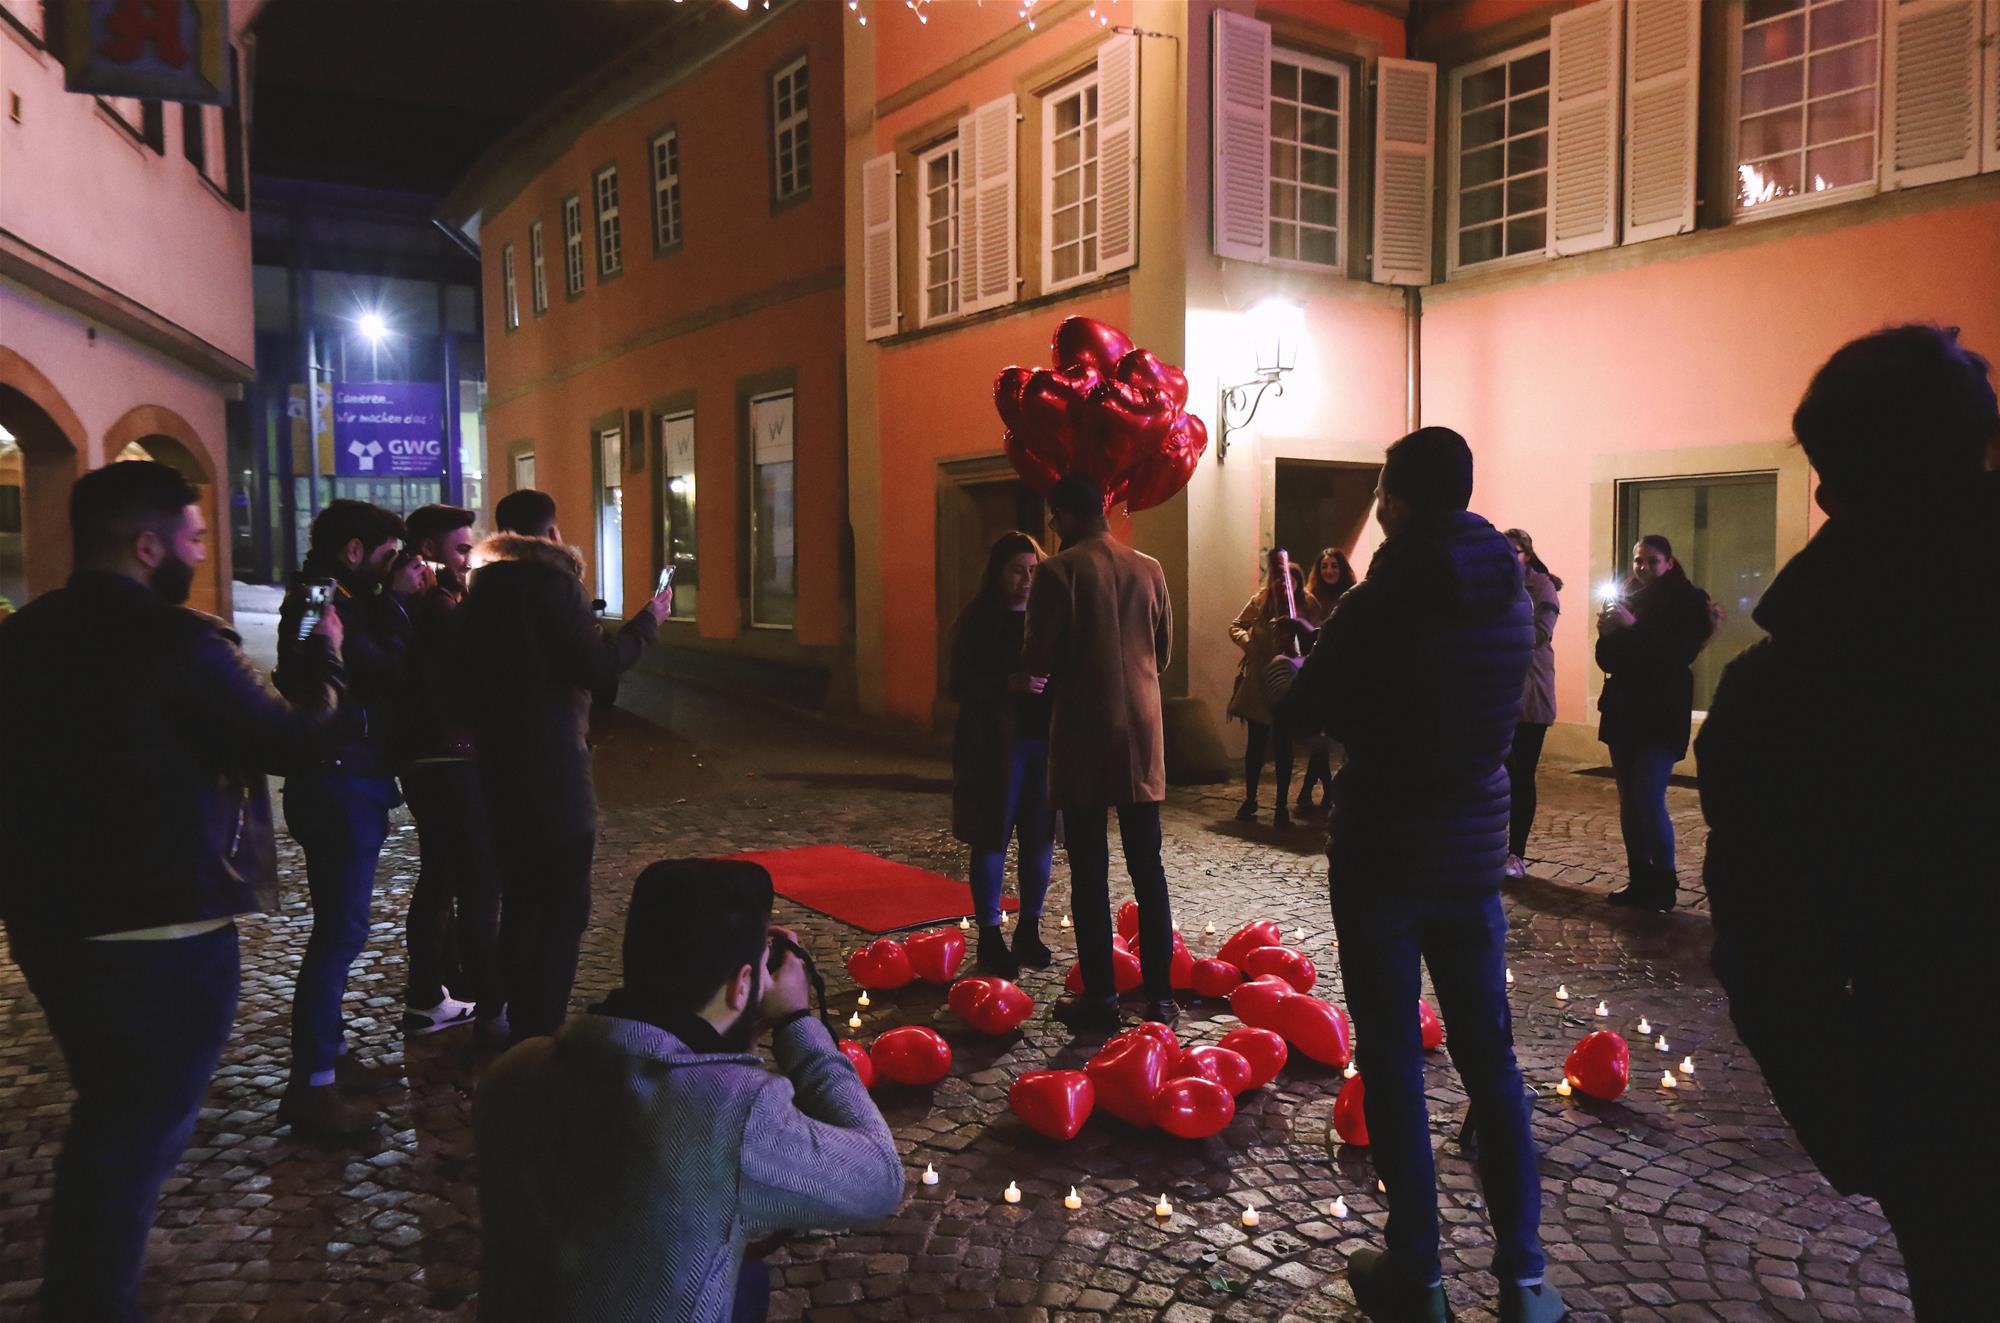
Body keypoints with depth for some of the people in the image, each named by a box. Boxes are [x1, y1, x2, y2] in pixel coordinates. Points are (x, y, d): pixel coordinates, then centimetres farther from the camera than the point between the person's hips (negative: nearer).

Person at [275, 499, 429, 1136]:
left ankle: (330, 1054, 27)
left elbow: (381, 667, 10)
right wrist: (396, 601, -13)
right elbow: (392, 672, -20)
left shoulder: (333, 599, 15)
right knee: (339, 932, -7)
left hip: (346, 783, 11)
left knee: (339, 928, 17)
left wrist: (394, 602, 2)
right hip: (339, 787, -11)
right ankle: (311, 1086, -1)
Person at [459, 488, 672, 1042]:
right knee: (563, 909, -2)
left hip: (498, 766, 8)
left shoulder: (482, 588, 13)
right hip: (552, 769, -8)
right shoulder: (552, 581, -11)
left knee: (521, 902, 18)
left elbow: (475, 676, 16)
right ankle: (541, 1033, -2)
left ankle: (516, 1024, 26)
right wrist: (646, 622, -3)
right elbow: (597, 668, -15)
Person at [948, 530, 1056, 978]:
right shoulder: (977, 622, -2)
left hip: (1045, 740, 4)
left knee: (1039, 839, 6)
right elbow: (961, 684, -9)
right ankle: (990, 936, 11)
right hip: (995, 745, -3)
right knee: (992, 839, 2)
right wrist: (1010, 683, -23)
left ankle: (1029, 930, 20)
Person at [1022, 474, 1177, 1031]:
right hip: (1141, 734, 4)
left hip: (1084, 734, -4)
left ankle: (1100, 997, 8)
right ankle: (1160, 995, 13)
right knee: (1148, 868, 9)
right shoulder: (1149, 569, 5)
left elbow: (1038, 658, -11)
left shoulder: (1060, 570, -10)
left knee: (1090, 871, 3)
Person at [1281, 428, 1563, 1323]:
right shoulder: (1509, 597, 2)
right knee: (1489, 1057, 13)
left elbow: (1304, 711, -8)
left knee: (1392, 1063, 5)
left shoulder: (1383, 602, -16)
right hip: (1473, 853, 5)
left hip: (1381, 855, -5)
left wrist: (1298, 669, 12)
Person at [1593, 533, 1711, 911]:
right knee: (1629, 803, 7)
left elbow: (1679, 654, -18)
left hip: (1661, 716, -5)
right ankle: (1639, 880, 15)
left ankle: (1664, 886, 1)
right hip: (1622, 712, 6)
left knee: (1649, 802, -10)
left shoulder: (1686, 603, -4)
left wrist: (1633, 628, -23)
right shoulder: (1625, 598, 10)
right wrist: (1607, 634, -12)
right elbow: (1607, 661, 8)